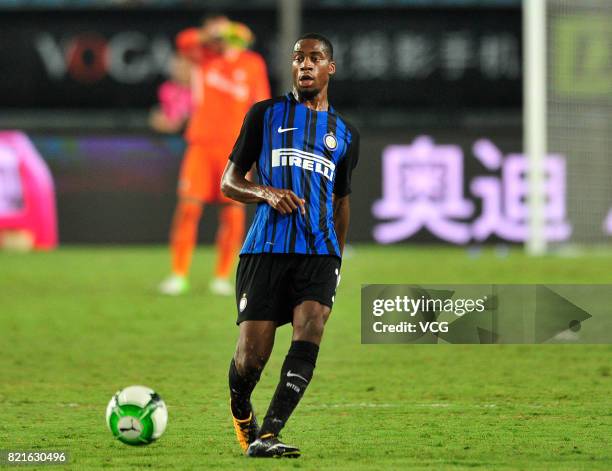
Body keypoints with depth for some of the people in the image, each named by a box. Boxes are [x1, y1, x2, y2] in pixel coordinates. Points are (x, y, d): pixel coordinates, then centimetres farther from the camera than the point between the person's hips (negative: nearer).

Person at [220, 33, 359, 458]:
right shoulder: (265, 115, 10)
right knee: (251, 357, -7)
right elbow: (229, 182, 9)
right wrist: (266, 193, -11)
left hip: (319, 251, 2)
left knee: (308, 335, -23)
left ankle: (265, 437, -28)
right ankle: (240, 409, 28)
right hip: (266, 247, -2)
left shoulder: (345, 133, 18)